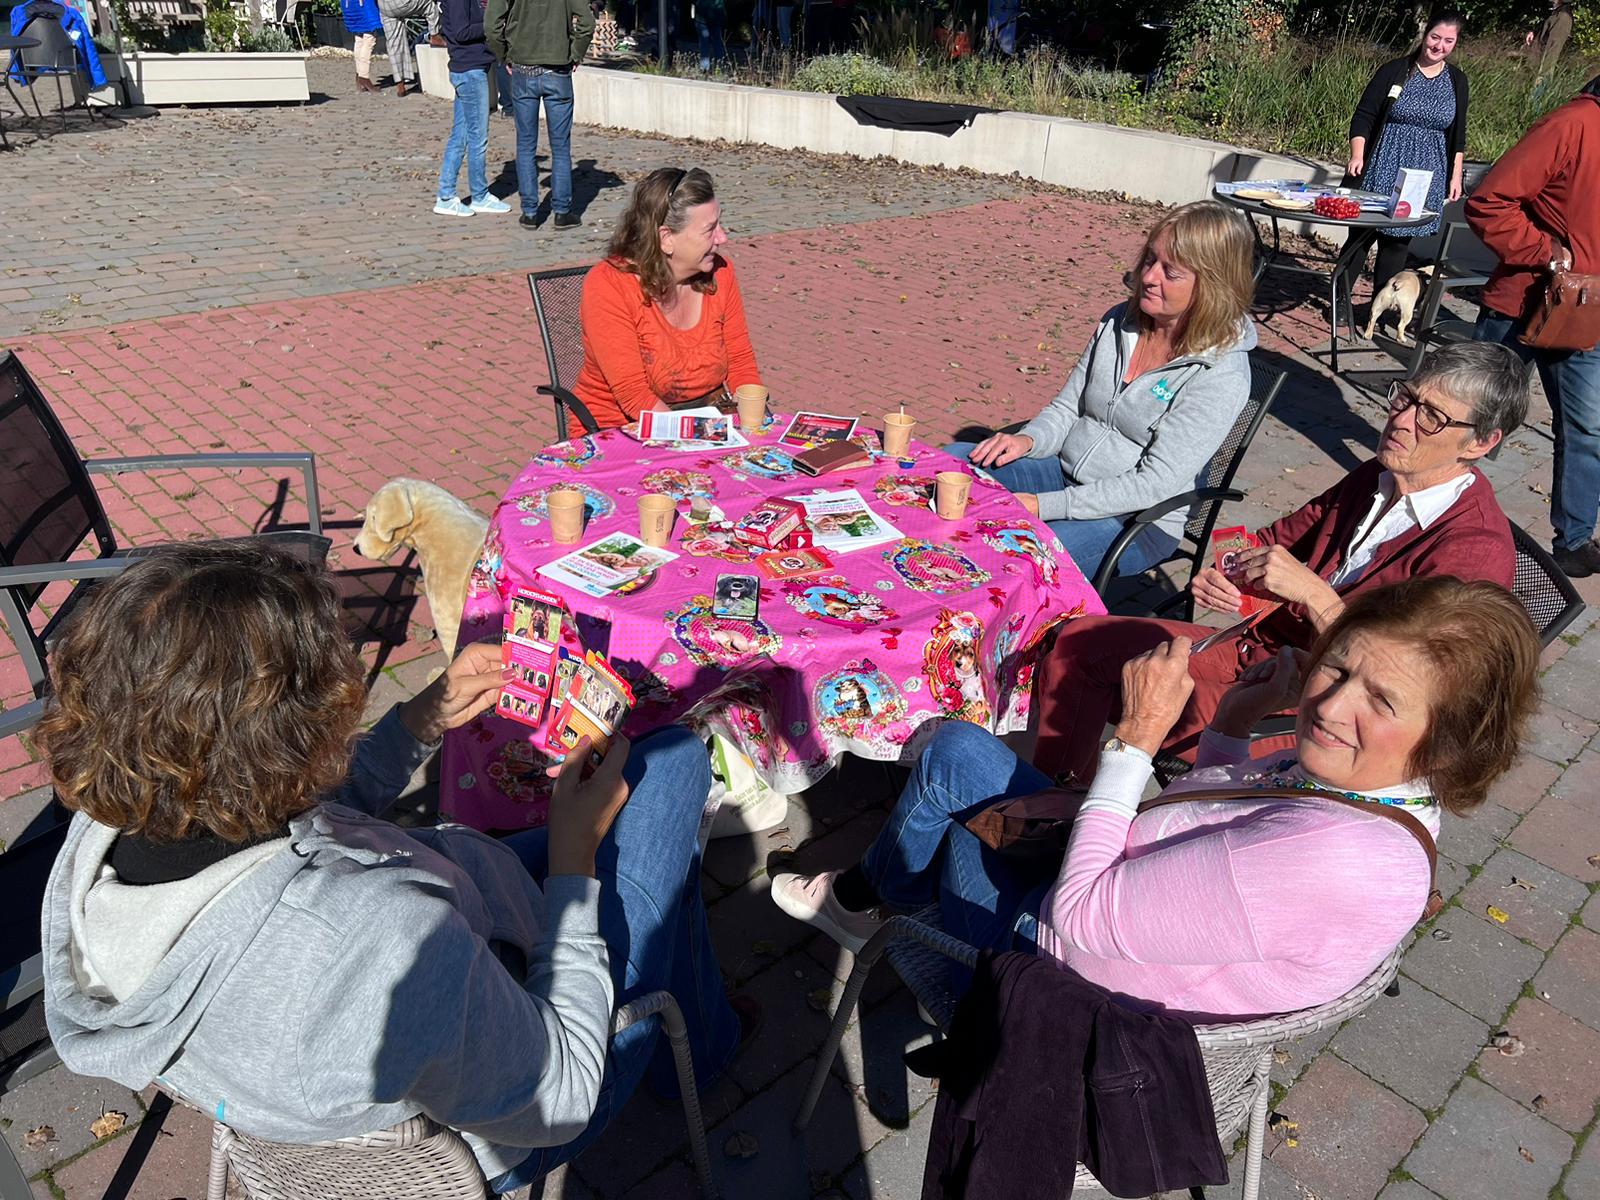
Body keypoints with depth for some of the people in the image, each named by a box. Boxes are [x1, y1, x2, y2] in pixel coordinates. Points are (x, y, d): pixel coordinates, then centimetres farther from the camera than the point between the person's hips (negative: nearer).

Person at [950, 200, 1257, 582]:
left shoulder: (1222, 376, -17)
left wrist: (1045, 505, -27)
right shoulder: (1119, 322, 3)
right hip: (1064, 471, 7)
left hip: (1138, 520, -7)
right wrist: (1028, 440, -13)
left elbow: (1156, 483, -21)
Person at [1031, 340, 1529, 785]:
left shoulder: (1477, 551, -21)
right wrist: (1223, 574, -7)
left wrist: (1313, 593, -30)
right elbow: (1281, 537, 15)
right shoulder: (1375, 478, 2)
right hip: (1256, 645, 8)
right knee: (1079, 641, 0)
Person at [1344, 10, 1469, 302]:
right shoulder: (1394, 71, -3)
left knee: (1398, 242, 5)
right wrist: (1357, 155, -18)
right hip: (1382, 170, -3)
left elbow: (1457, 135, 13)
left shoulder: (1457, 81, 8)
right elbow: (1364, 116, -4)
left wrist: (1456, 175, 9)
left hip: (1424, 176, 3)